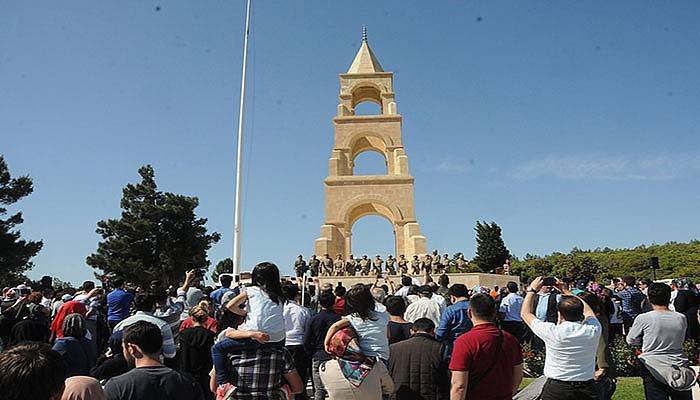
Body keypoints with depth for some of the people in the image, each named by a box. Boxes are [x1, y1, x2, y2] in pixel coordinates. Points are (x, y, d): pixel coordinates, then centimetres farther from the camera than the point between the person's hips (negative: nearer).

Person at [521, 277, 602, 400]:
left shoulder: (553, 333, -18)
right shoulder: (593, 329, -11)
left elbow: (525, 312, -3)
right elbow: (587, 310, 14)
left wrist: (532, 289, 8)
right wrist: (566, 291, 21)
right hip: (587, 388, 3)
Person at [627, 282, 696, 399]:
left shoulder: (643, 318, -13)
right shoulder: (681, 318, -2)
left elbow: (630, 340, 0)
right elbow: (680, 340, 15)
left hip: (653, 368, -3)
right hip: (680, 366, 3)